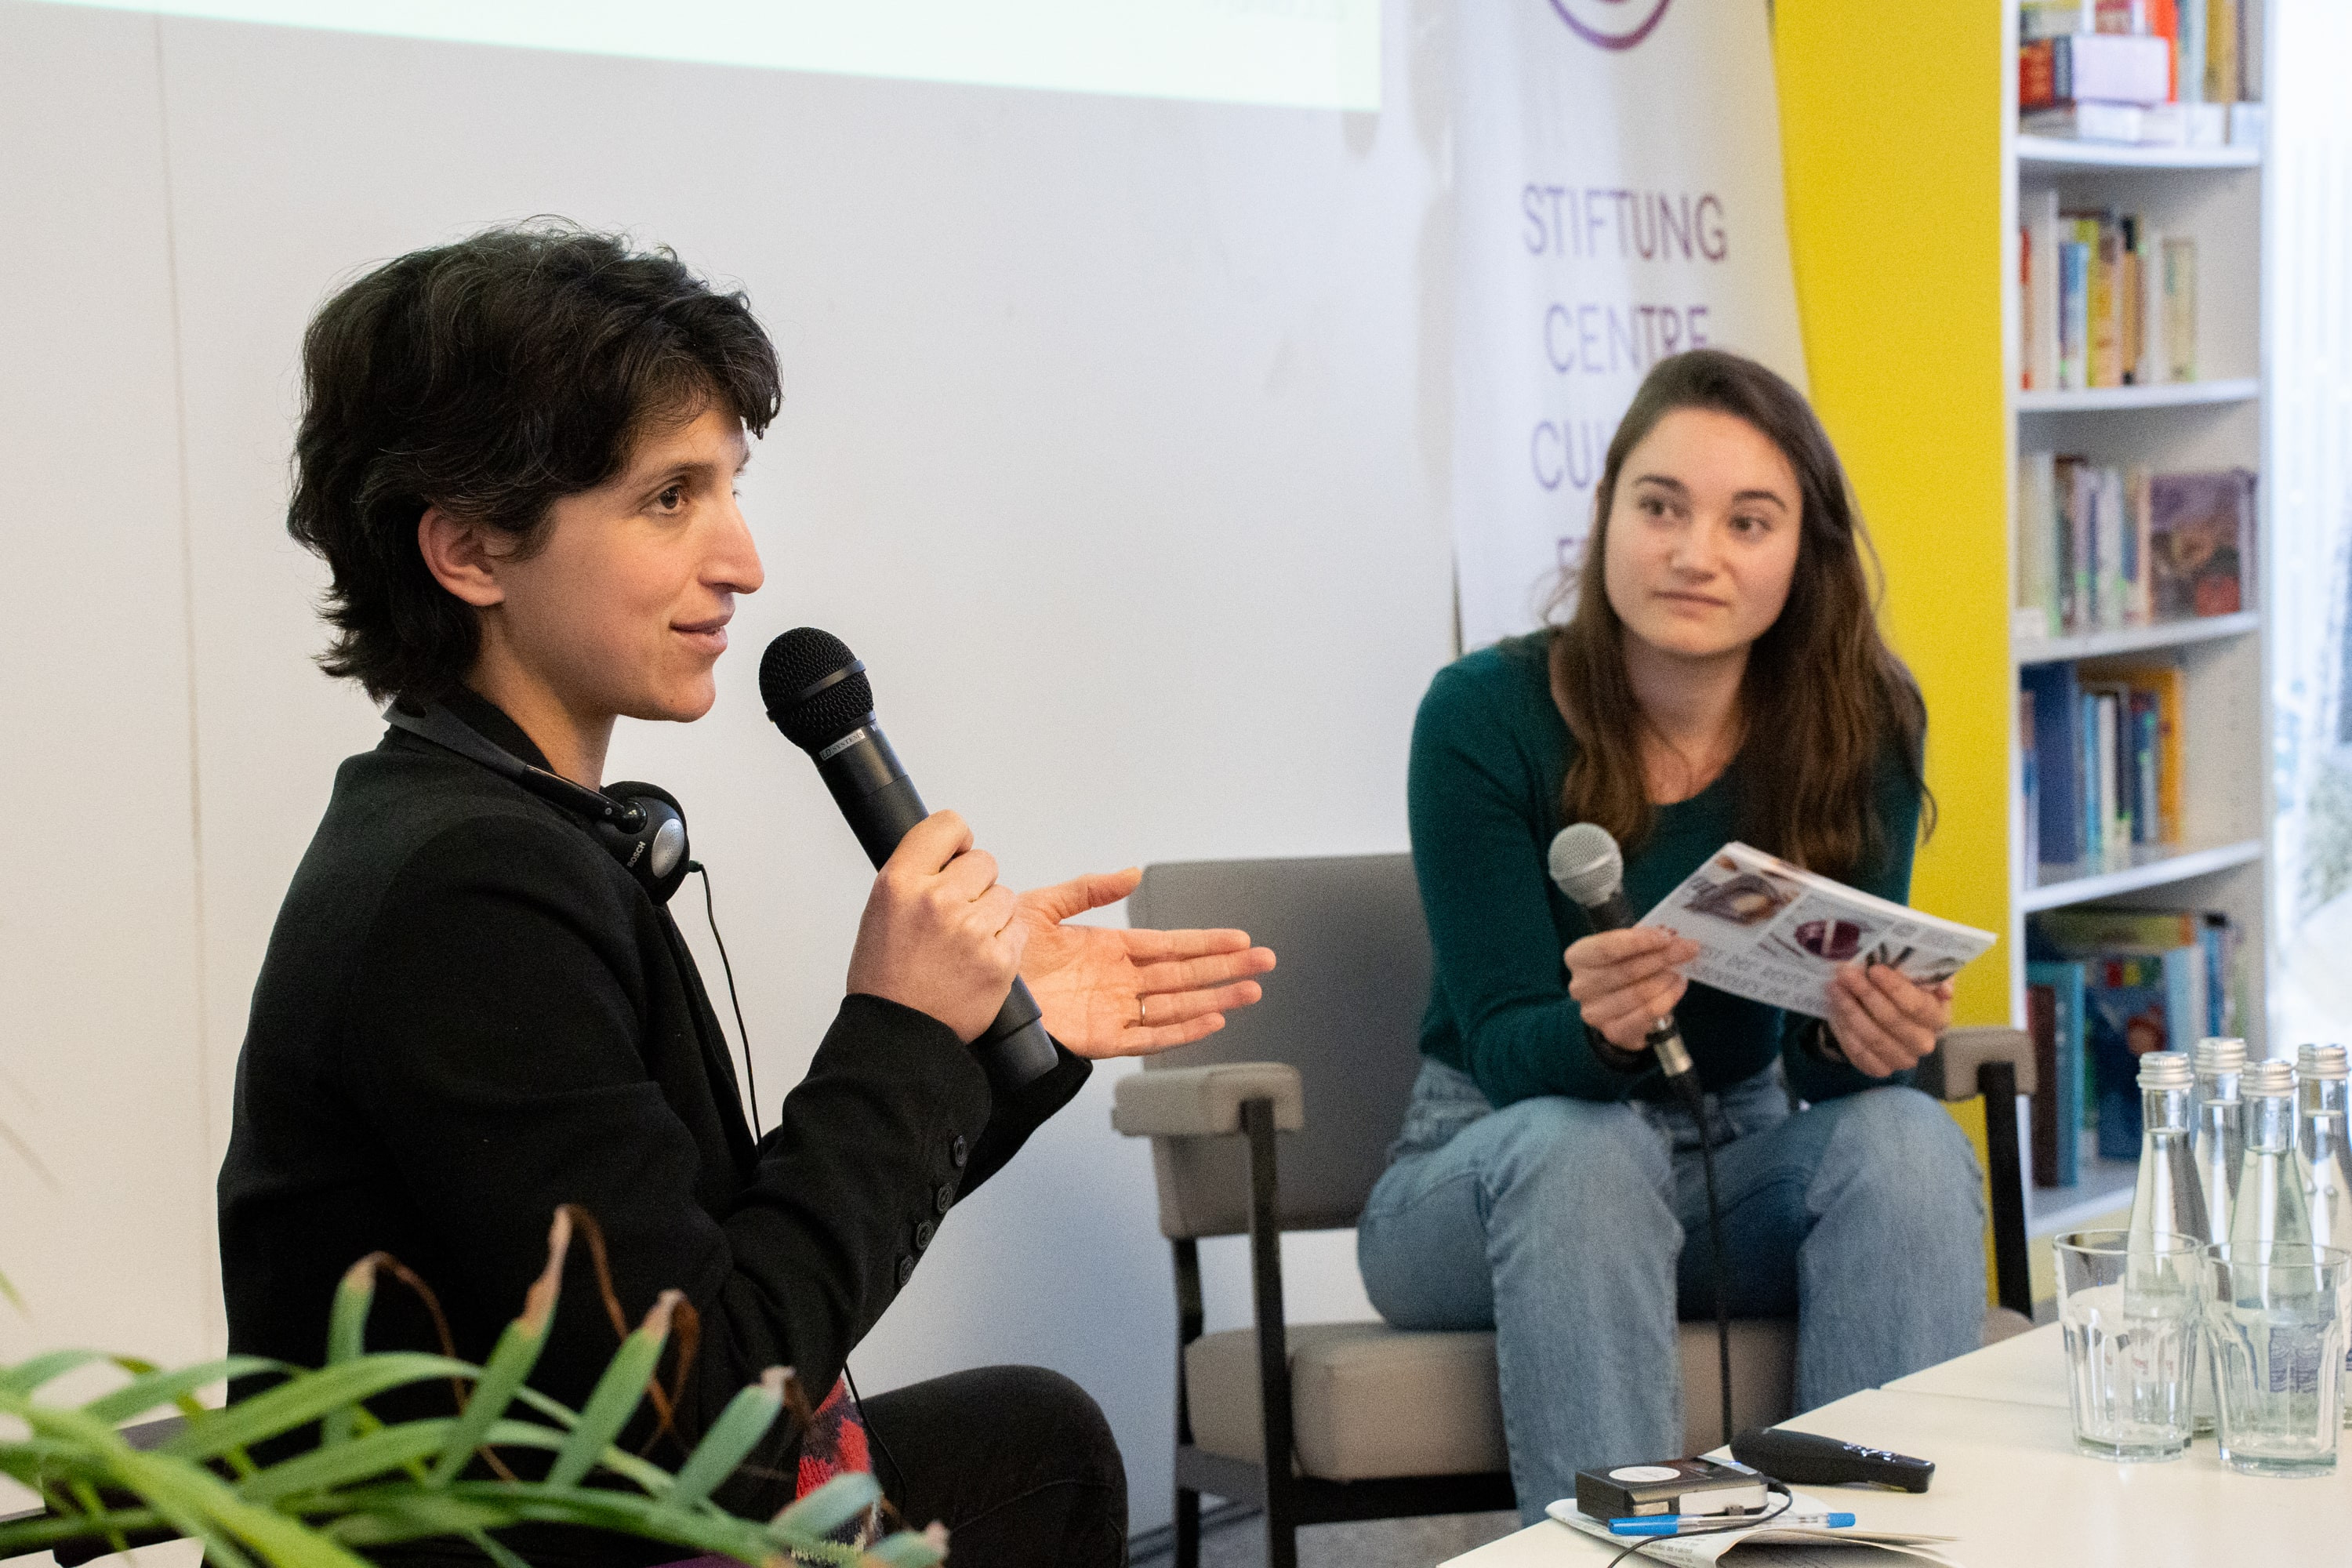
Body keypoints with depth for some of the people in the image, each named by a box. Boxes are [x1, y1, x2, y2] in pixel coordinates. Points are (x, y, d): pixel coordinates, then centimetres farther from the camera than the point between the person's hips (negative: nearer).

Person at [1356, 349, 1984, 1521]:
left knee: (1906, 1139, -27)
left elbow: (1824, 1060, -11)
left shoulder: (1861, 724, -8)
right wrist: (1598, 1025, -41)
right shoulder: (1486, 716, -16)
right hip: (1493, 1174, -2)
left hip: (1740, 1169, 3)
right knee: (1581, 1149, -35)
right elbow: (1508, 1049, -18)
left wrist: (1867, 1038, -35)